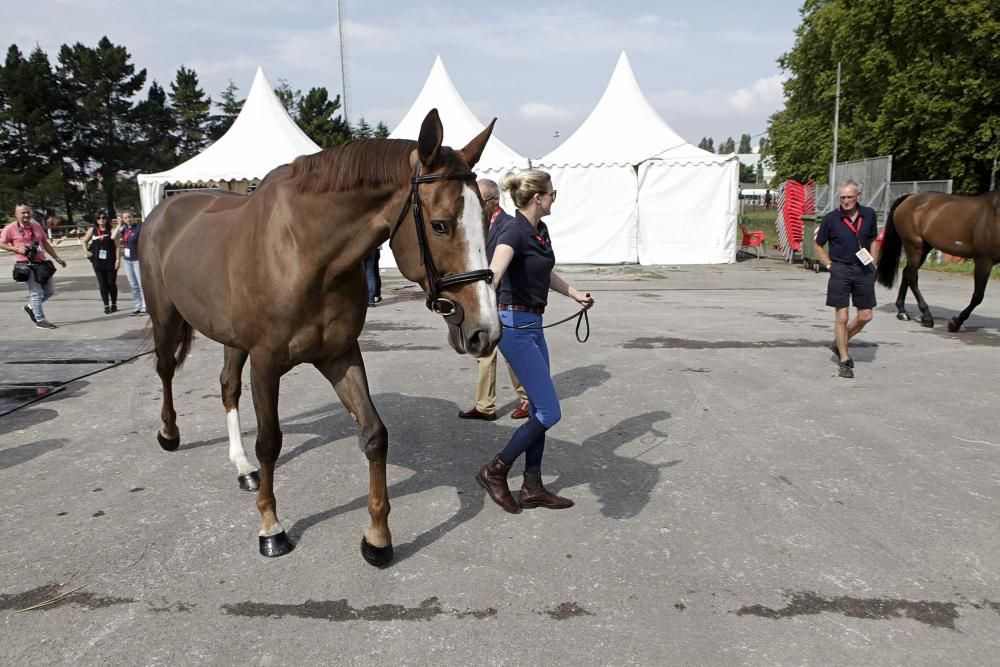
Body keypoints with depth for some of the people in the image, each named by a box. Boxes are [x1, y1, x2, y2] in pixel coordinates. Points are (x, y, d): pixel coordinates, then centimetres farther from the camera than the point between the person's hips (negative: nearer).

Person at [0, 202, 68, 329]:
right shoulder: (11, 228, -4)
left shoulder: (36, 226, 12)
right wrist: (17, 249, -13)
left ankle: (30, 307, 32)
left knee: (50, 290, 11)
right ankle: (40, 320, 3)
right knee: (36, 293, -5)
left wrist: (57, 258, 15)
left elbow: (46, 244, 18)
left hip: (41, 263, 6)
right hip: (26, 265, -6)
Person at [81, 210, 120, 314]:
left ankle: (114, 304, 18)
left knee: (111, 283, 3)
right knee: (102, 284, 3)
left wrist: (117, 260, -12)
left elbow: (117, 246, -6)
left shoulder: (111, 231, -3)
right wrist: (86, 251, 5)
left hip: (110, 262, -3)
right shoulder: (92, 230, 7)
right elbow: (84, 241, 20)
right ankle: (106, 306, 8)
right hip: (98, 262, 3)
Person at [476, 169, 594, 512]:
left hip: (534, 326, 9)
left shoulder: (541, 231, 10)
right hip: (515, 326, -9)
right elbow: (494, 274, -38)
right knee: (549, 411, -6)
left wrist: (575, 293, 30)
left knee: (540, 409, 13)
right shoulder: (514, 232, -18)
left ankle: (533, 487, 23)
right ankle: (495, 471, 9)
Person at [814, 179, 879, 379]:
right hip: (840, 271, -4)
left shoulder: (869, 214, 3)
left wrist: (873, 265, 6)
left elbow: (873, 241, 15)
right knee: (842, 317, -3)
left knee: (865, 316, 8)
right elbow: (818, 245, 4)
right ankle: (844, 361, 9)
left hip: (864, 270, 4)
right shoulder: (831, 218, -7)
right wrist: (829, 265, -4)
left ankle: (839, 344, 31)